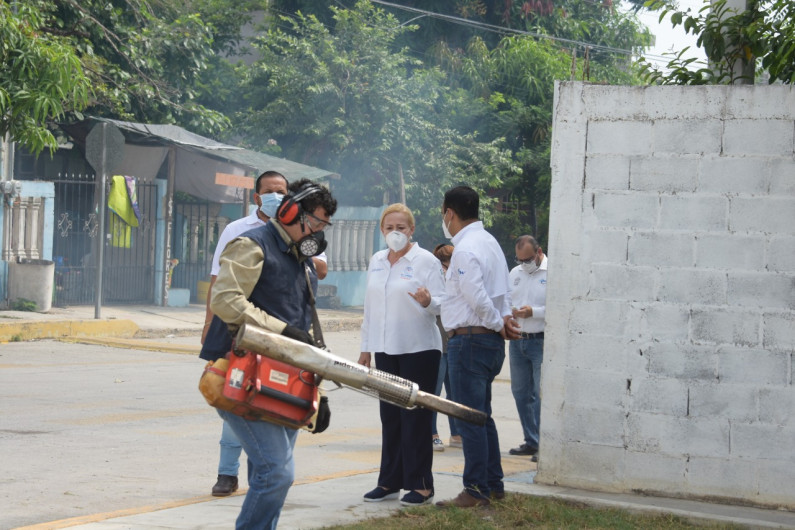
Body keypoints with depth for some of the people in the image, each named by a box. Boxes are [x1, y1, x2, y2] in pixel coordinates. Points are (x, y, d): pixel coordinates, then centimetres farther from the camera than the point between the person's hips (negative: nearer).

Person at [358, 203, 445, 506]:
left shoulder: (426, 261, -5)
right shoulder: (376, 262, 12)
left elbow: (441, 304, -9)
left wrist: (427, 301, -32)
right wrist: (366, 347, 17)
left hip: (419, 349, -5)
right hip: (386, 350, 6)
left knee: (415, 417, -4)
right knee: (390, 416, 8)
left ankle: (420, 485, 1)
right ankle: (390, 482, 14)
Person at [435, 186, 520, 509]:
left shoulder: (465, 250, -17)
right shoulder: (489, 241, 15)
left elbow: (478, 299, -22)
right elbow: (503, 291, 18)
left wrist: (498, 324, -8)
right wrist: (505, 318, 4)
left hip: (469, 341, -10)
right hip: (490, 341, 10)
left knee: (470, 420, -6)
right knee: (482, 416, 18)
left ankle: (477, 491, -4)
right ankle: (494, 483, 24)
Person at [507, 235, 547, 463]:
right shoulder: (515, 273, 16)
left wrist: (534, 312, -20)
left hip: (541, 341, -7)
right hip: (517, 340, 7)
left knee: (541, 393, -9)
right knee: (520, 392, 11)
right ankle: (531, 442, 21)